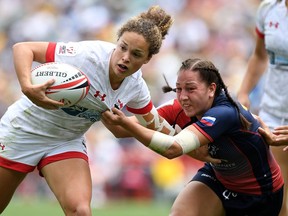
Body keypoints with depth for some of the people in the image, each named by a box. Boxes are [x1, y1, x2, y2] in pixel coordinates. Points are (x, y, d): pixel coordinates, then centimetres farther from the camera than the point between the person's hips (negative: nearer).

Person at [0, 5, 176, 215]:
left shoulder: (136, 87, -11)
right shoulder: (87, 55, -29)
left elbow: (155, 124, 9)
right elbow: (22, 48, -28)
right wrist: (27, 87, -43)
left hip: (67, 142, 4)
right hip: (24, 130, -4)